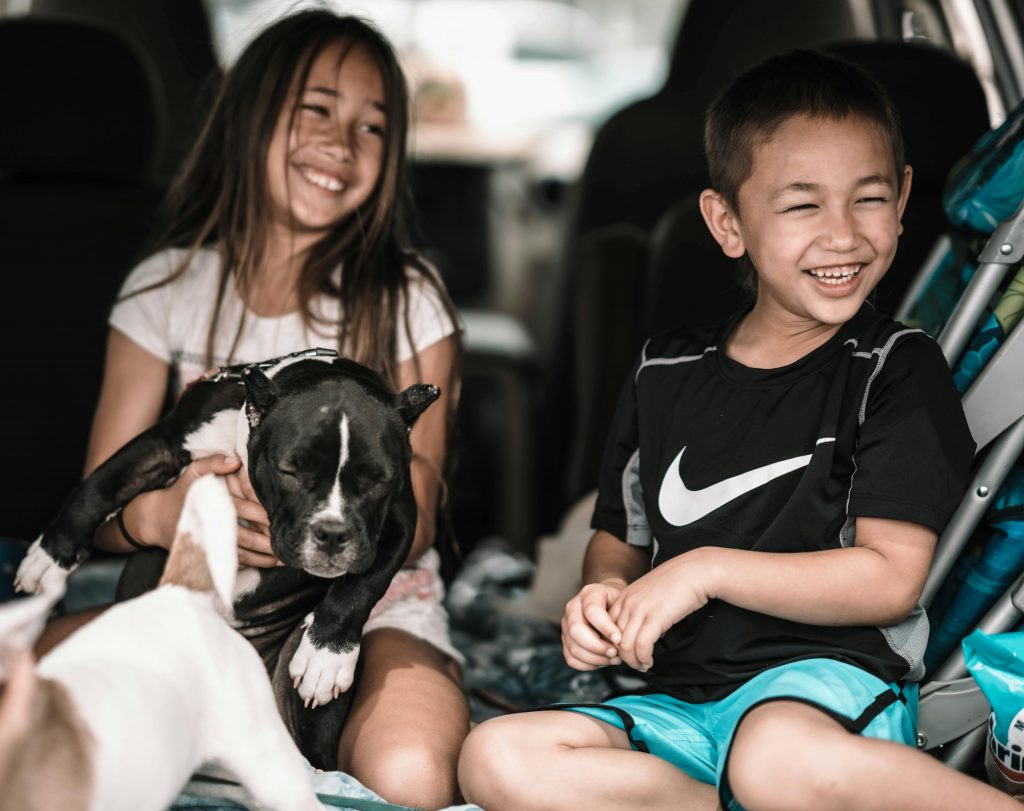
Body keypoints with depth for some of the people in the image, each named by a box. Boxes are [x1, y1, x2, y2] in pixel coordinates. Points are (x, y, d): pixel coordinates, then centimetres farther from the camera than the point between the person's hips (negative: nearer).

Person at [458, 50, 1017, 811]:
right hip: (680, 703, 6)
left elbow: (891, 580, -9)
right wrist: (604, 593, -2)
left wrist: (708, 569, -12)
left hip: (831, 677, -5)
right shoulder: (666, 375, 12)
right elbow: (620, 538, 22)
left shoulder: (898, 369, -1)